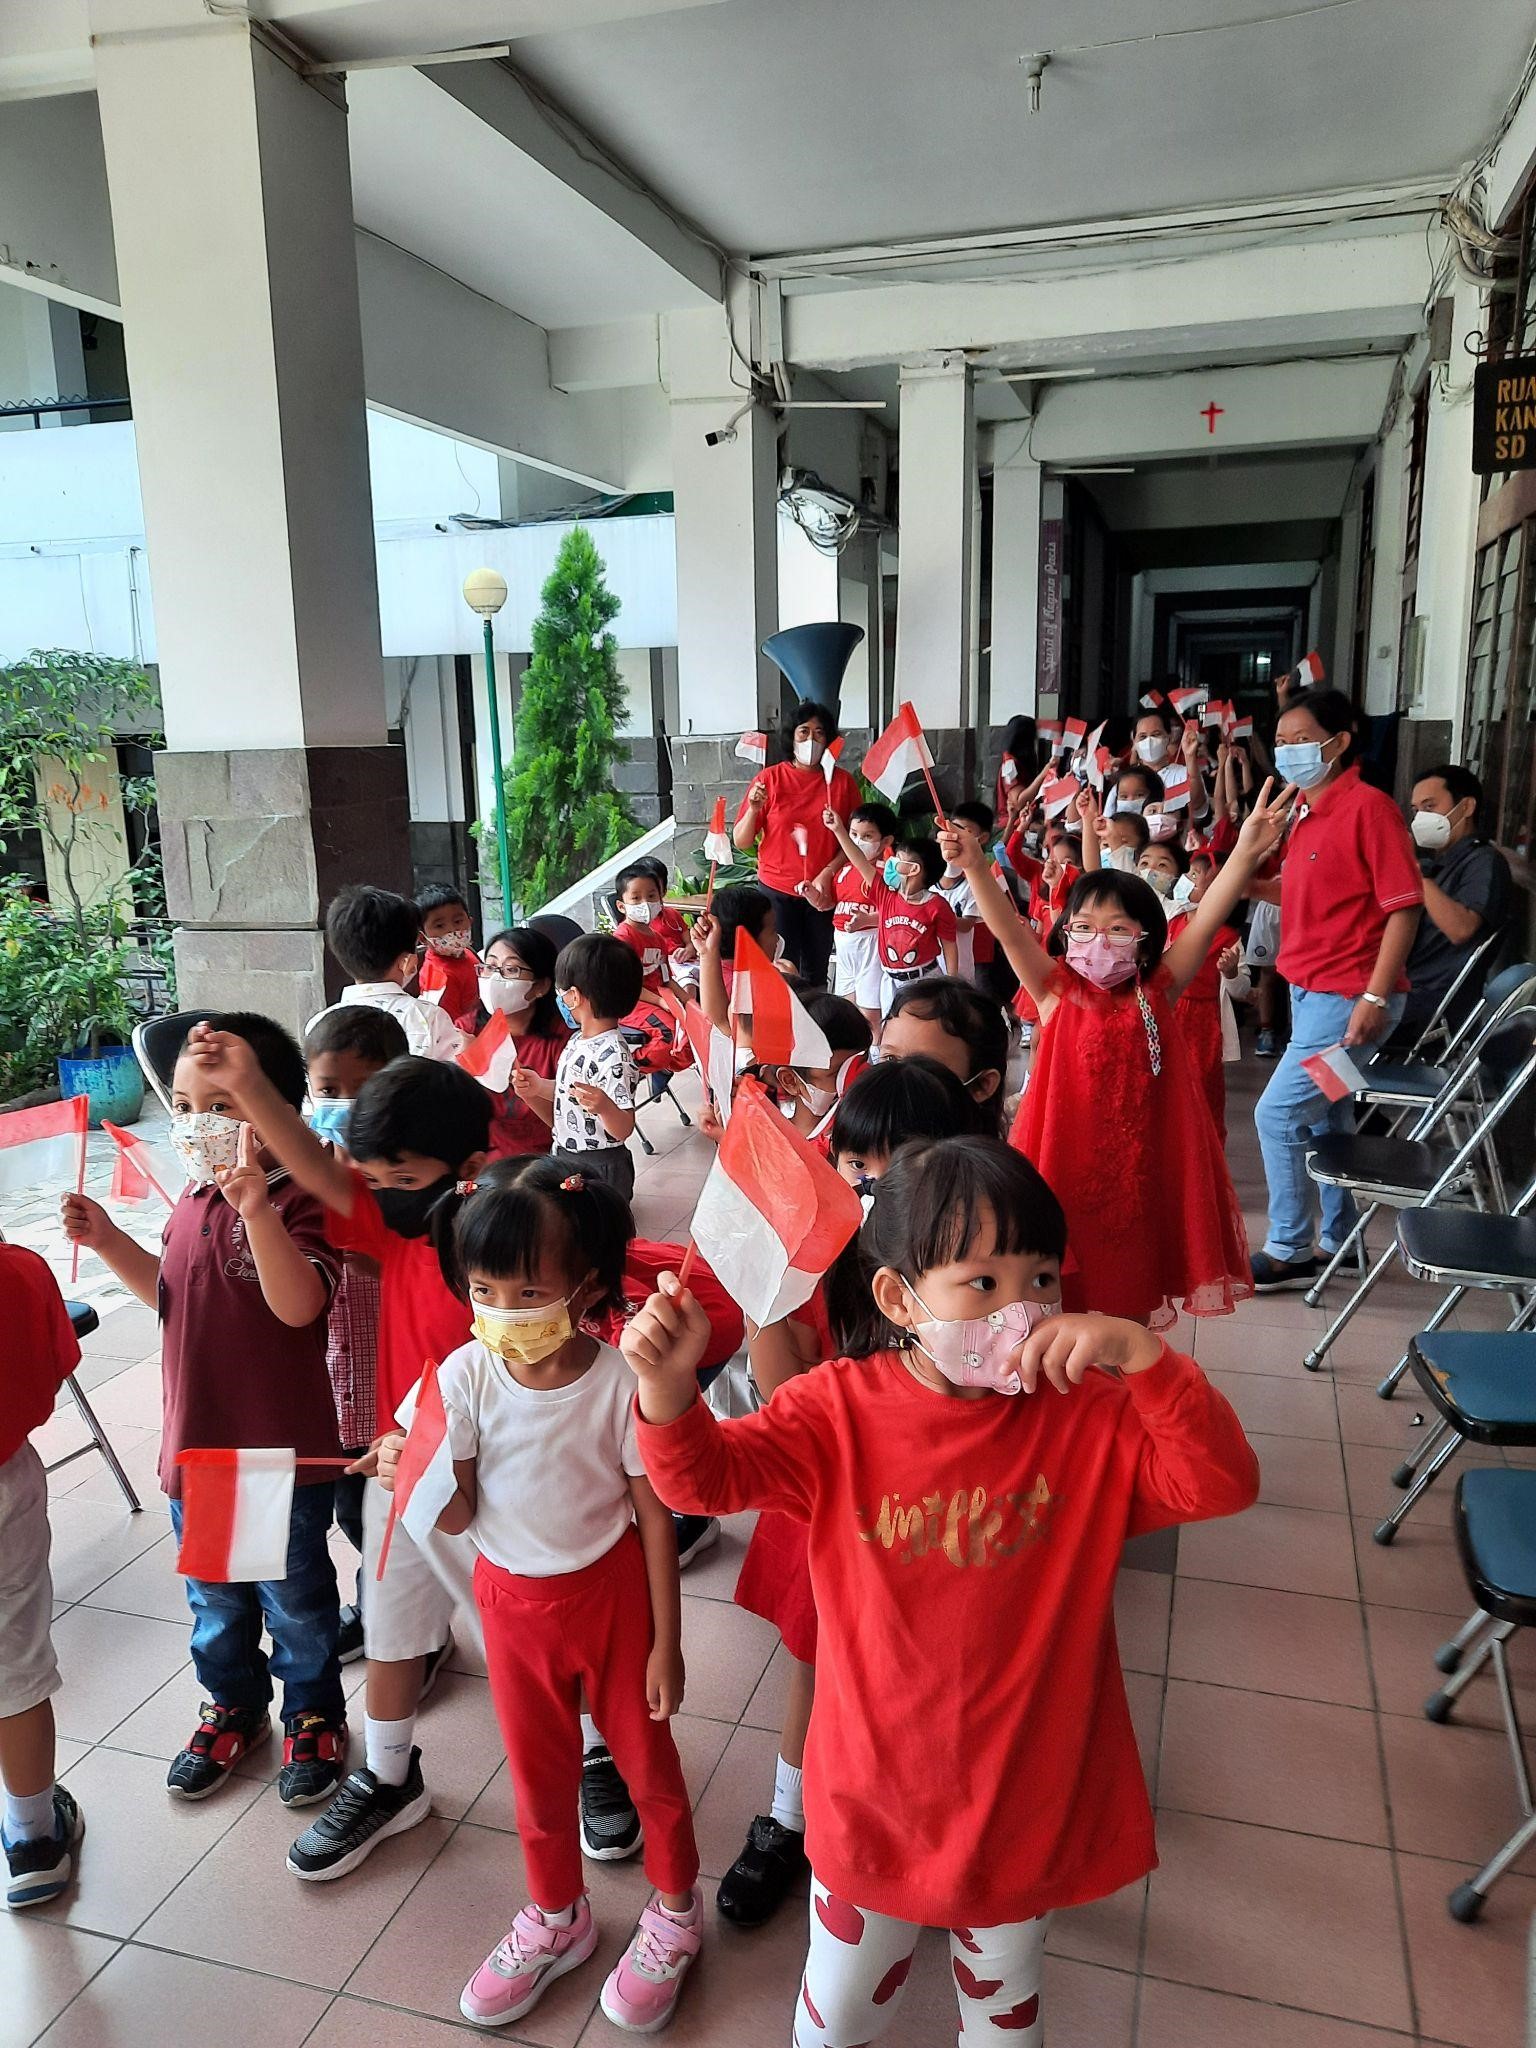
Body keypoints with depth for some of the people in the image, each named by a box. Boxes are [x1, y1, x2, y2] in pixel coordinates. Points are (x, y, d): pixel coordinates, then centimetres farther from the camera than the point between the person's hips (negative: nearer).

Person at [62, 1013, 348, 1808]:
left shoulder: (297, 1201, -22)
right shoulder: (197, 1196, 3)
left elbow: (298, 1305, -36)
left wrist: (257, 1208, -47)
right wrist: (109, 1242, 4)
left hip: (284, 1454, -7)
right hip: (194, 1445, 7)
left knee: (295, 1601, 15)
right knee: (214, 1599, 25)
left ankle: (315, 1715, 38)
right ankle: (233, 1707, 48)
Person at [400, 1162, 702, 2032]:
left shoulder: (621, 1382, -24)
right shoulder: (464, 1376, -18)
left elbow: (654, 1516, -14)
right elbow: (458, 1513, -13)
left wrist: (666, 1642, -8)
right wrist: (412, 1478, -35)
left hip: (610, 1590, -3)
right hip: (512, 1599, 3)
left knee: (645, 1758, 17)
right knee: (538, 1769, 22)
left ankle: (677, 1910, 43)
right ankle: (557, 1915, 48)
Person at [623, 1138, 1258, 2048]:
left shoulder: (1090, 1413, -15)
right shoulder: (841, 1409, -17)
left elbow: (1224, 1481, -24)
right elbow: (708, 1473, -22)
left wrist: (1139, 1351, -38)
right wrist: (669, 1384, -44)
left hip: (1030, 1802, 1)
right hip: (875, 1797, 0)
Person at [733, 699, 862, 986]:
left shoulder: (842, 781, 0)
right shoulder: (770, 778, -3)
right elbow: (741, 842, -2)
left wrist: (828, 872, -12)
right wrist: (754, 809, -19)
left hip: (824, 893, 1)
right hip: (777, 891, -1)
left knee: (816, 972, 8)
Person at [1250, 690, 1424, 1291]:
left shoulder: (1368, 806, -14)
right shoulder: (1306, 810, 10)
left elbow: (1403, 905, -17)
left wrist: (1374, 998, -21)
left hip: (1347, 997, -9)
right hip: (1311, 989, 9)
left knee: (1278, 1113, -8)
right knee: (1326, 1118, 16)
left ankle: (1288, 1253, 6)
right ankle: (1337, 1242, 29)